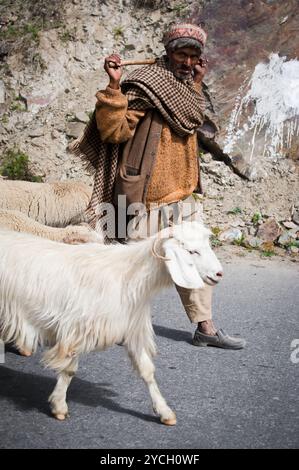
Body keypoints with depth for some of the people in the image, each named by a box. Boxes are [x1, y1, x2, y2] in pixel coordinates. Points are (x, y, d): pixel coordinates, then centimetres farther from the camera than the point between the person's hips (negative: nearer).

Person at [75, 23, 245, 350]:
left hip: (183, 193, 9)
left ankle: (205, 328, 19)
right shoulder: (145, 85, -12)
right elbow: (114, 130, -20)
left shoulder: (184, 87, 14)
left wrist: (197, 82, 25)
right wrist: (115, 86, -31)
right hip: (152, 196, -9)